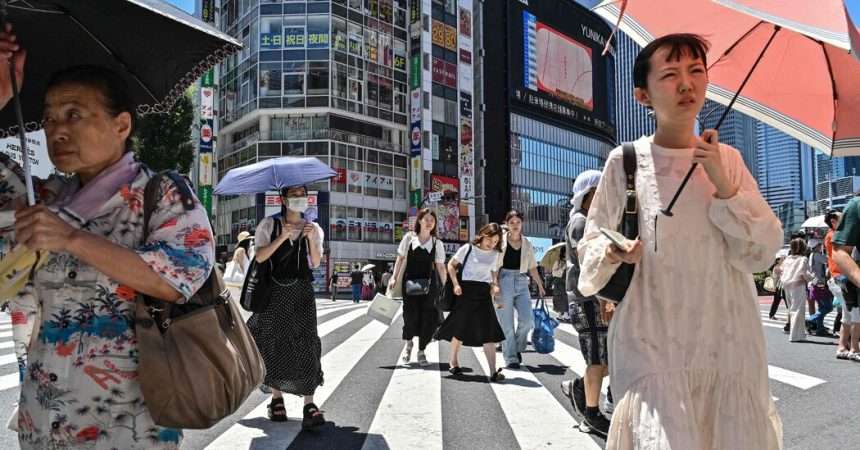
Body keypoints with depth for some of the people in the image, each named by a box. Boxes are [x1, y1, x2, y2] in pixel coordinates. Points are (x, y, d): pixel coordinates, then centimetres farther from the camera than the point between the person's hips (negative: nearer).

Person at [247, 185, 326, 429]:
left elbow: (315, 263, -1)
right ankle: (277, 398, 20)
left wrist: (311, 238, -15)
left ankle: (309, 404, -9)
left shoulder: (313, 228, 9)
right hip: (275, 290, -1)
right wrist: (282, 237, -18)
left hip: (302, 291, 1)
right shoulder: (269, 224, 3)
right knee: (274, 342, 4)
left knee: (306, 342, -8)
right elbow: (259, 256, -8)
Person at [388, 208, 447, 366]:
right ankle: (408, 343, 23)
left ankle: (421, 351, 14)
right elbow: (400, 258, 6)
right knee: (410, 315, -7)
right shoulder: (409, 237, 1)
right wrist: (394, 277, -1)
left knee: (428, 317, -3)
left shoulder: (437, 243, 3)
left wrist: (446, 287, -3)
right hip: (409, 282, -1)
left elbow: (440, 267, 3)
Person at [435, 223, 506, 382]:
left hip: (484, 293, 3)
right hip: (466, 291, -3)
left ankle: (493, 372, -10)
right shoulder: (468, 249, -4)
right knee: (460, 329, 7)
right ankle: (453, 360, 32)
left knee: (489, 332, -6)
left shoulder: (494, 254, 8)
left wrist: (494, 285, 0)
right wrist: (456, 284, -8)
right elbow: (451, 265, 2)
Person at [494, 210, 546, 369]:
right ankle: (510, 358, 8)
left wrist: (540, 285, 14)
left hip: (521, 283, 3)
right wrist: (495, 284, -10)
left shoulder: (527, 244, 13)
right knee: (507, 323, -2)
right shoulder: (500, 241, 2)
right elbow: (494, 266, 0)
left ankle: (518, 348, 18)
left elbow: (532, 268, 18)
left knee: (527, 320, -8)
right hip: (504, 281, -3)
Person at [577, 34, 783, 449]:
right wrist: (611, 255, -18)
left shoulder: (727, 159, 8)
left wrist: (723, 185, -10)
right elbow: (590, 247, 4)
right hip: (652, 346, -3)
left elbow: (761, 253, 2)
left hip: (729, 345, 3)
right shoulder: (626, 160, 0)